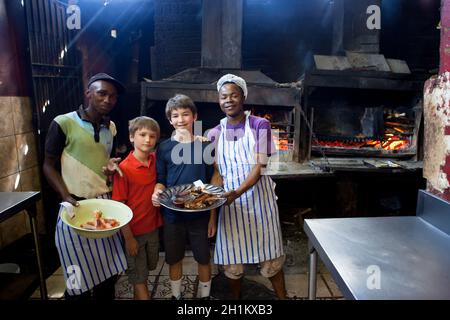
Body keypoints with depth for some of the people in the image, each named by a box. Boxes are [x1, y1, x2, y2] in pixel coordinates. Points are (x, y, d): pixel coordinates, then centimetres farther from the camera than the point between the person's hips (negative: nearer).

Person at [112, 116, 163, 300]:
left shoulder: (155, 160, -5)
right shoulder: (124, 168, -20)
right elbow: (119, 205, -16)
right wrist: (128, 237, -15)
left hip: (153, 227, 6)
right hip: (134, 230, -6)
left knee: (149, 267, 24)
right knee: (138, 276, 10)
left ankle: (138, 294, 46)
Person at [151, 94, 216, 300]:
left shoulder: (204, 146, -3)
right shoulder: (164, 148, -2)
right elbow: (160, 180, 4)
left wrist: (212, 217, -1)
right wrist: (157, 192, -20)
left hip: (200, 214, 0)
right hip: (172, 214, 1)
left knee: (203, 259, 12)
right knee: (174, 259, 15)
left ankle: (205, 295, 34)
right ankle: (176, 295, 38)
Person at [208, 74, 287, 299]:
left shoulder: (260, 125, -5)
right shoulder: (215, 133, 5)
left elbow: (259, 166, -13)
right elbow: (217, 173, 5)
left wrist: (238, 192, -28)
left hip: (258, 196, -2)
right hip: (230, 199, 3)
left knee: (269, 255, 8)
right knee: (231, 256, 12)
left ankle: (282, 296, 30)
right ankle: (236, 297, 35)